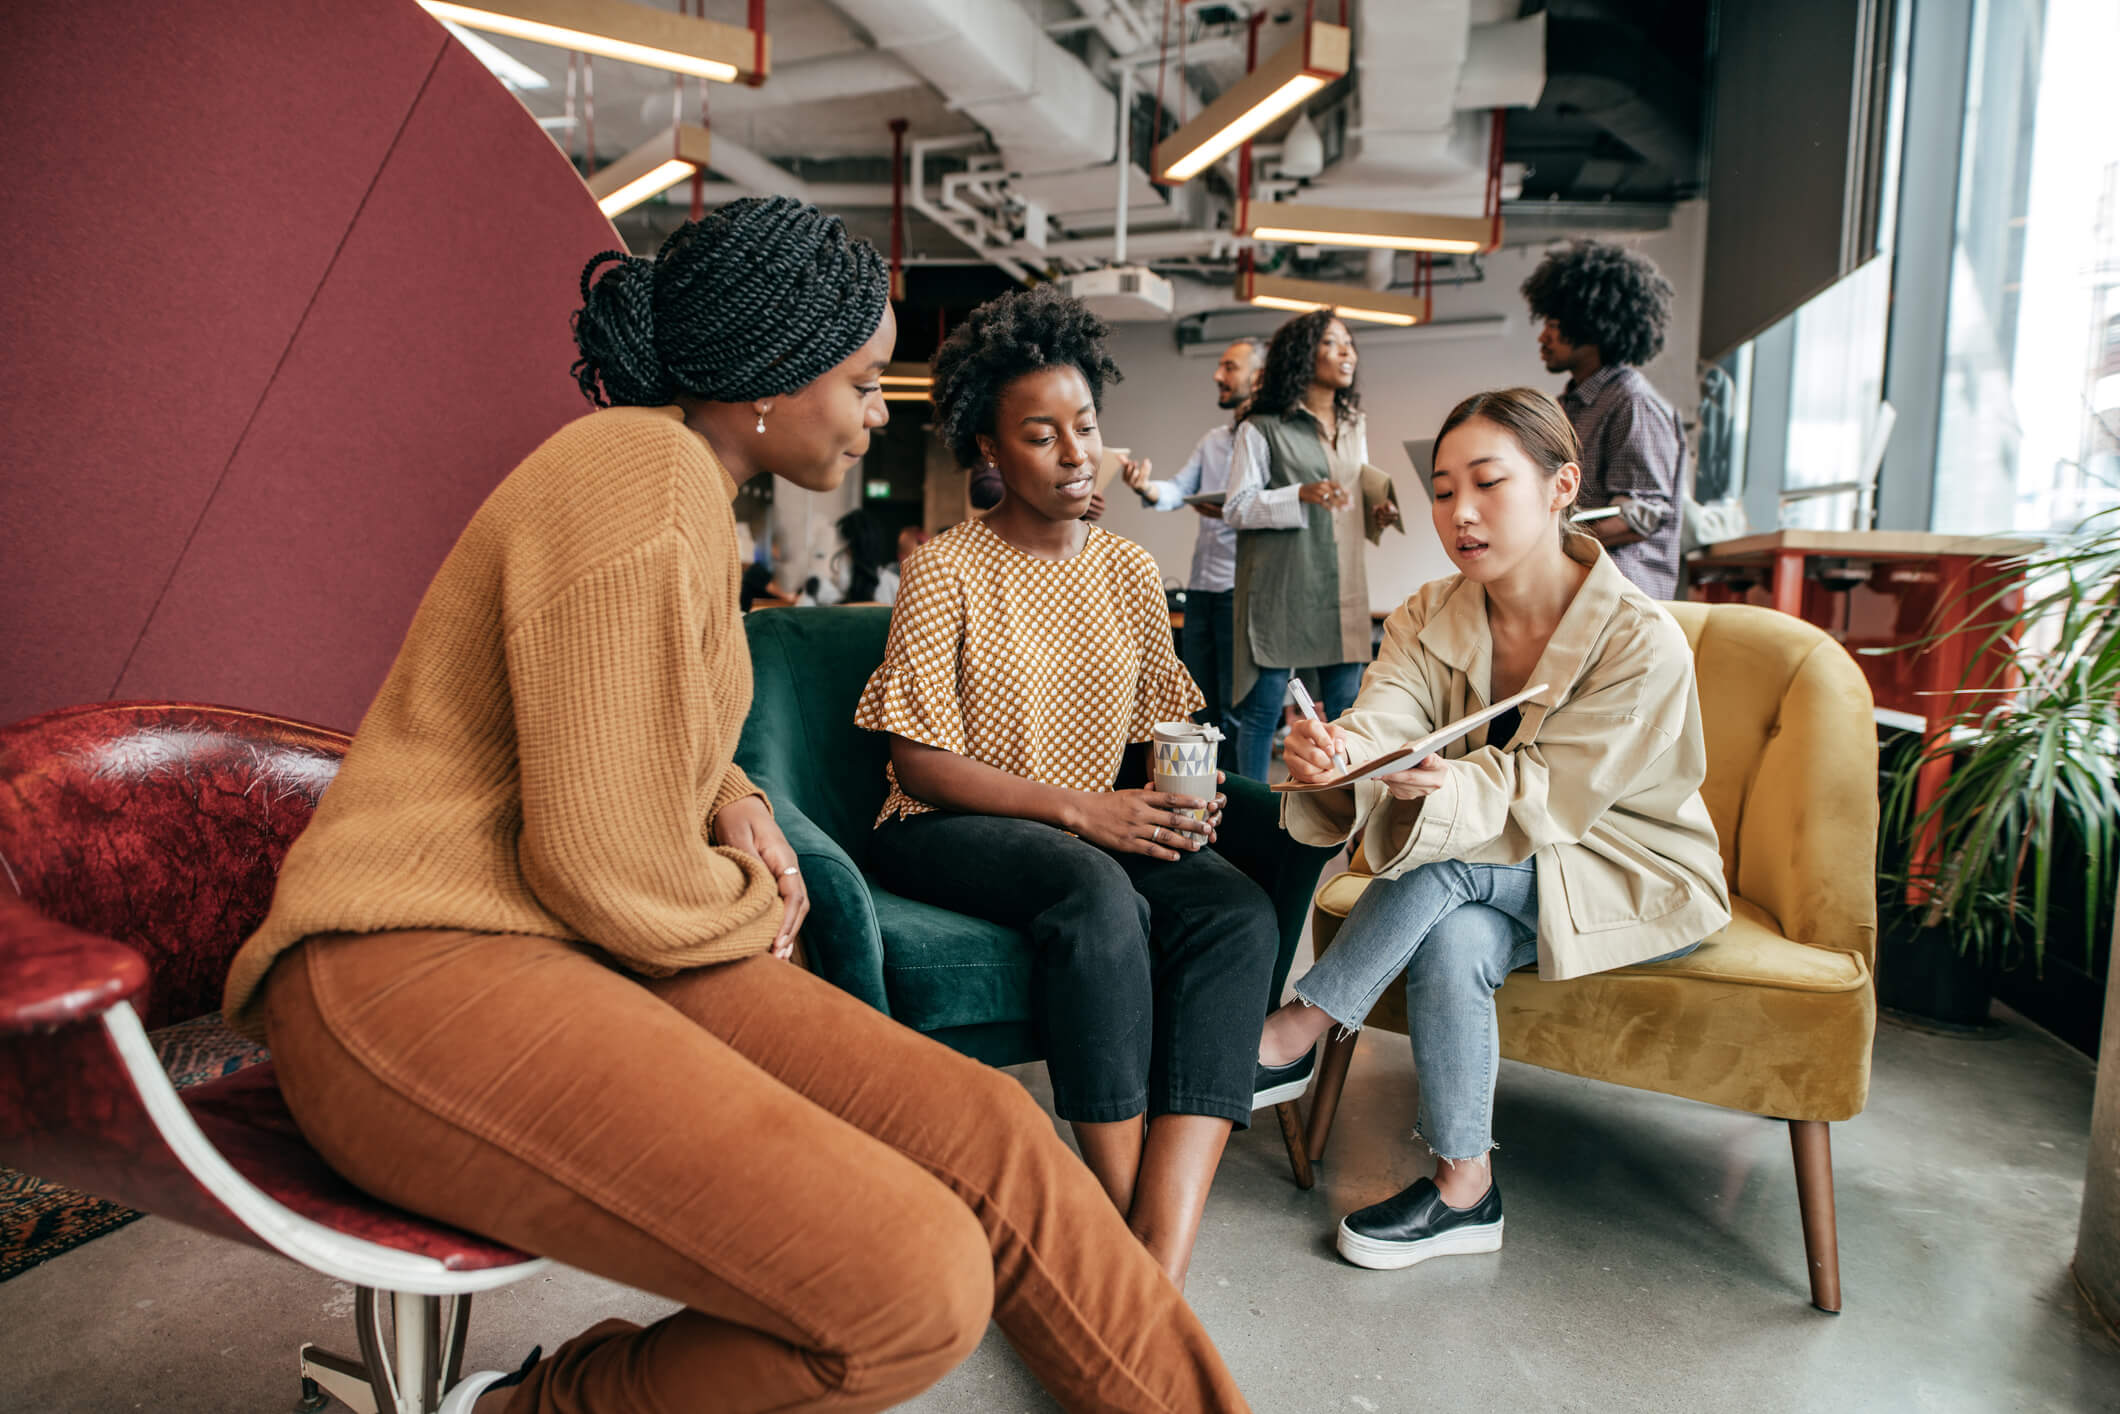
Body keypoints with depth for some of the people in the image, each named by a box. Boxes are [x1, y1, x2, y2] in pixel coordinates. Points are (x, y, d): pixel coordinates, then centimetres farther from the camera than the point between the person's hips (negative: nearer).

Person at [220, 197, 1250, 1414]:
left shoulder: (686, 477, 15)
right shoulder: (646, 489, -18)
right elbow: (608, 871, -21)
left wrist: (733, 806, 10)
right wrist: (750, 902, 0)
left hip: (588, 949, 9)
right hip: (419, 968, -9)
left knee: (985, 1136, -7)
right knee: (915, 1290, -25)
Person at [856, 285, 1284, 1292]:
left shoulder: (1130, 571, 13)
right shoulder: (946, 569, -3)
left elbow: (1157, 731, 15)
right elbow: (921, 763, -10)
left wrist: (1181, 794, -10)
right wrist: (1076, 808, -20)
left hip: (1107, 828, 5)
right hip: (948, 832, -4)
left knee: (1239, 911, -26)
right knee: (1097, 896, -37)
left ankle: (1158, 1270, -31)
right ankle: (1120, 1203, -20)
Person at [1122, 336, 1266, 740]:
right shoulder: (1213, 439, 19)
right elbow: (1178, 490, 9)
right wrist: (1148, 488, -12)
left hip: (1240, 588, -7)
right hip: (1201, 586, 8)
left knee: (1236, 709, -3)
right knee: (1200, 708, 14)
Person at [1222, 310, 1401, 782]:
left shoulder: (1354, 429, 18)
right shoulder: (1263, 428, -1)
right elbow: (1235, 508, -6)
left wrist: (1378, 513, 5)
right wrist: (1301, 495, -19)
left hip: (1343, 586, 6)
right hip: (1280, 586, -5)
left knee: (1348, 705, 5)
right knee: (1265, 703, -2)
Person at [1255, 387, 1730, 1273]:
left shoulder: (1642, 643, -22)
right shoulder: (1430, 619, -7)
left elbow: (1547, 795, -25)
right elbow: (1381, 721, -25)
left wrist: (1450, 784, -47)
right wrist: (1331, 753, -50)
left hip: (1635, 884, -4)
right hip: (1494, 874, 4)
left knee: (1449, 858, -31)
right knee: (1450, 947, -30)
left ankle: (1290, 1033, -22)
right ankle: (1463, 1193, -15)